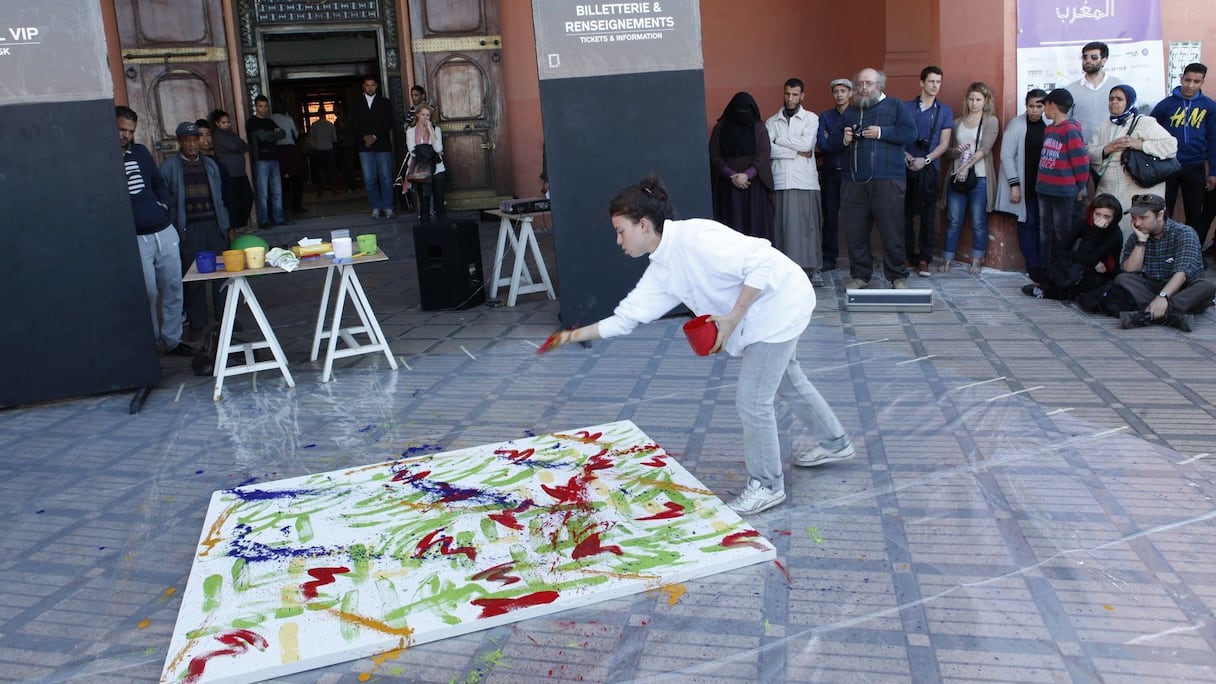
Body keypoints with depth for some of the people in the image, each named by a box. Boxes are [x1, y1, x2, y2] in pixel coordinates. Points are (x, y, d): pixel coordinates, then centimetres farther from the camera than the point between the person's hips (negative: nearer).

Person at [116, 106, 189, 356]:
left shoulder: (140, 152, 12)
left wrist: (164, 203, 8)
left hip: (164, 231, 6)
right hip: (135, 238, -6)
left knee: (173, 289, 10)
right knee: (148, 294, -4)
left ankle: (173, 340, 22)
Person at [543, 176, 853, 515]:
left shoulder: (695, 237, -28)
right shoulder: (661, 270, 0)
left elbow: (762, 263, -29)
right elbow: (626, 317, 2)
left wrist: (731, 319, -27)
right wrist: (574, 335, -2)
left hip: (780, 305, -9)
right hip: (758, 317, 10)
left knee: (752, 399, -5)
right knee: (787, 383, 26)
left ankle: (767, 485, 14)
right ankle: (834, 443, 49)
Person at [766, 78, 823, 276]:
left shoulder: (811, 118, 8)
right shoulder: (771, 122, 12)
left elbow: (806, 144, -8)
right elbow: (768, 150, -3)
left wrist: (780, 140, -1)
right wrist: (797, 152, -7)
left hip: (806, 181, -1)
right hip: (780, 181, 1)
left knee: (809, 224, 0)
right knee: (783, 225, -1)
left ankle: (814, 268, 6)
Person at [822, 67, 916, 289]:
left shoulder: (895, 106, 9)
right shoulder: (849, 112, 20)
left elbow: (910, 133, -5)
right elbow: (831, 144, 19)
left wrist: (881, 132, -12)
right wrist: (843, 139, -1)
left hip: (887, 180, -4)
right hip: (853, 181, 4)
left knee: (892, 231, -3)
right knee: (855, 231, 3)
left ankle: (898, 276, 7)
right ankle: (860, 275, 14)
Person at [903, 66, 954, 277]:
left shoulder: (945, 111, 9)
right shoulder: (907, 107, 7)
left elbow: (944, 144, 4)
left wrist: (925, 160, -10)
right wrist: (905, 155, -11)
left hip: (929, 169, 0)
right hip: (906, 168, 0)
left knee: (928, 217, -1)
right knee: (905, 214, 1)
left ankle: (924, 260, 2)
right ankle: (908, 257, 10)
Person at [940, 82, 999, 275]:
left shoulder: (991, 121, 2)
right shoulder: (958, 122, 15)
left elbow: (985, 148, -10)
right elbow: (948, 151, 16)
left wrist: (967, 165, -21)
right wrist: (956, 150, -7)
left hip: (980, 177, -3)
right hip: (957, 177, 3)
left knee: (978, 222, 1)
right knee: (953, 221, 3)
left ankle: (977, 261, 9)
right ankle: (947, 259, 7)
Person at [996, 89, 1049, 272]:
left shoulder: (1049, 126, 5)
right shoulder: (1016, 124, -4)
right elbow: (1006, 155, -6)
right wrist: (1014, 185, -10)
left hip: (1043, 186, 3)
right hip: (1024, 186, -3)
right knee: (1027, 224, 0)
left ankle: (1040, 266, 10)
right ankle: (1034, 267, 7)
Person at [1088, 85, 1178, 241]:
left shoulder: (1144, 123, -3)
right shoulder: (1104, 126, 16)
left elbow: (1171, 145, -11)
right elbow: (1089, 154, 9)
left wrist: (1137, 144, -16)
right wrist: (1107, 149, -10)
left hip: (1137, 195, -6)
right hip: (1107, 193, 6)